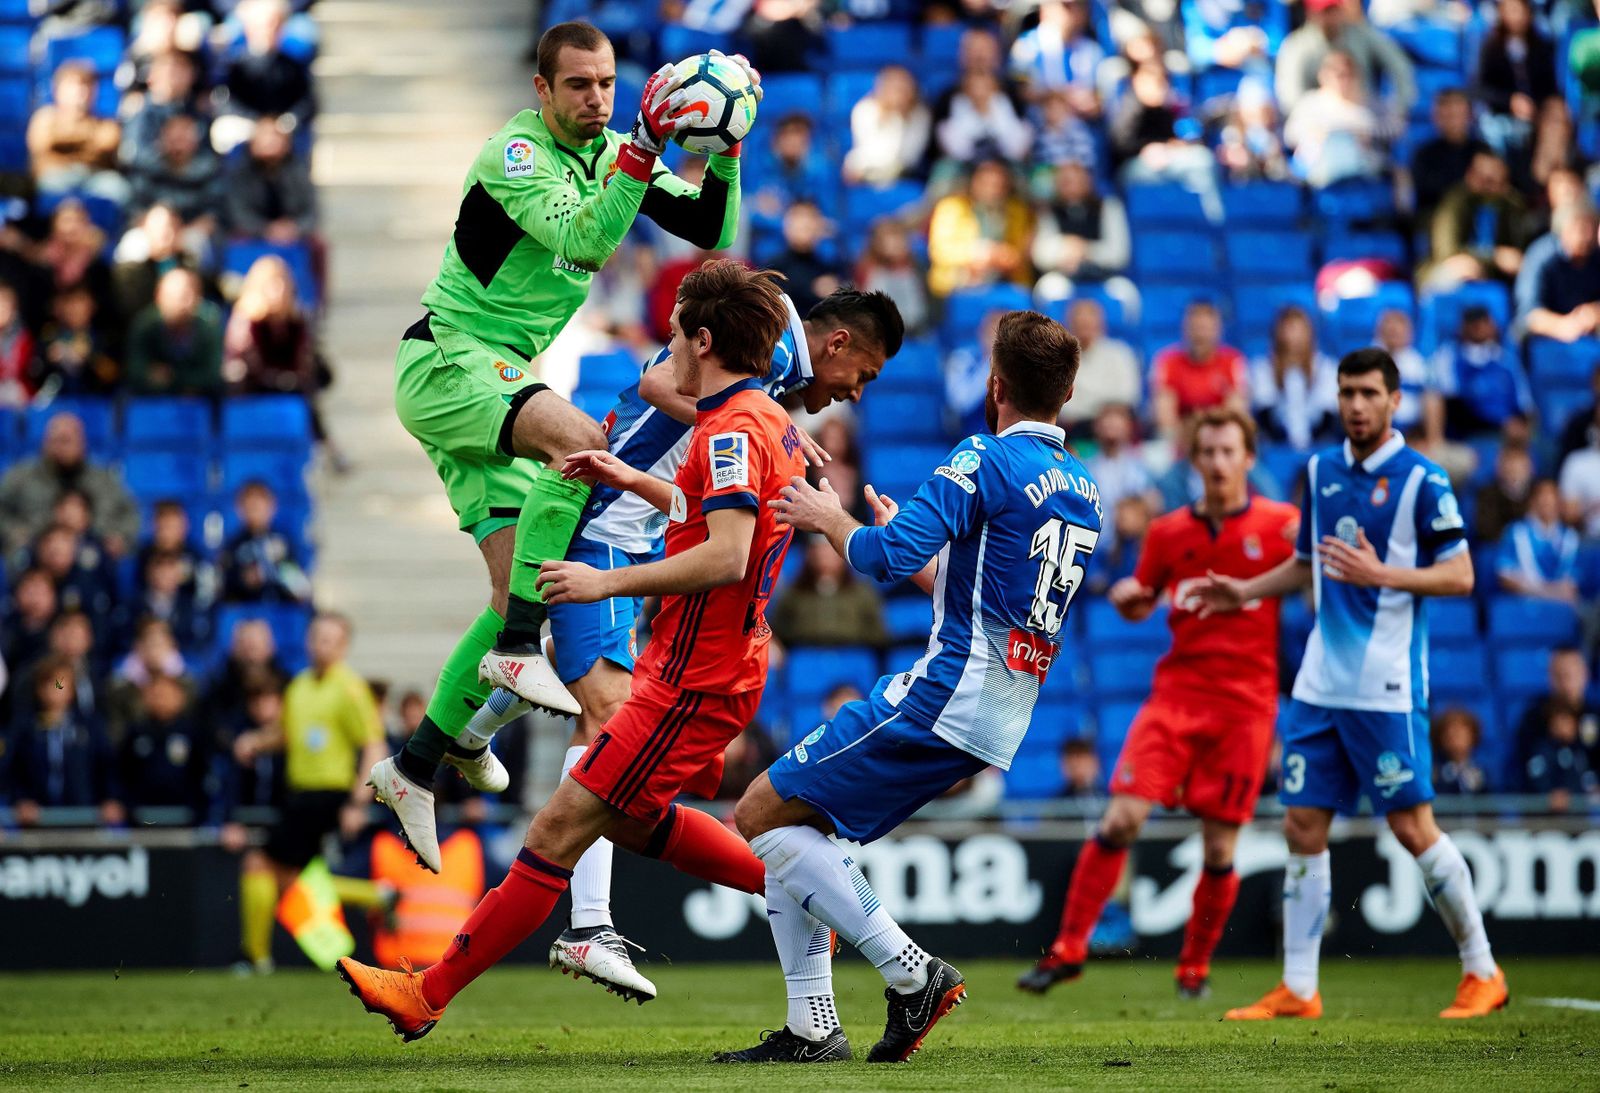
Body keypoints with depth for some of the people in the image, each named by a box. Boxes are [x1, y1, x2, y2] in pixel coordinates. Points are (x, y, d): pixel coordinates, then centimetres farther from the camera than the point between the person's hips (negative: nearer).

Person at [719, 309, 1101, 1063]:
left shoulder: (987, 460, -11)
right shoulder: (1083, 492, 16)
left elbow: (885, 558, -19)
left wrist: (830, 519, 1)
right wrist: (910, 538, 35)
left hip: (945, 693, -9)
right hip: (1002, 716, 9)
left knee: (760, 815, -4)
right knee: (793, 821, 15)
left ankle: (911, 973, -8)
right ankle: (811, 1028, 9)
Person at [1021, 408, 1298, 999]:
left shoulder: (1283, 525, 0)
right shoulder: (1169, 533, 7)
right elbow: (1141, 605, 19)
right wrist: (1127, 598, -3)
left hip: (1246, 701, -1)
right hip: (1176, 691, 2)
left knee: (1220, 849, -1)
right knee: (1120, 820, -10)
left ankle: (1195, 965, 18)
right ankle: (1068, 948, -1)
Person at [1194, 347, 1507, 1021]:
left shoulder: (1421, 481, -7)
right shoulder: (1320, 471, 12)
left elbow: (1460, 576, -10)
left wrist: (1383, 574, -21)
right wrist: (1247, 590, 12)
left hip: (1387, 687, -6)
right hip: (1321, 682, 6)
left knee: (1412, 826, -5)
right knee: (1302, 827, 2)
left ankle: (1482, 973, 8)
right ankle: (1297, 991, 7)